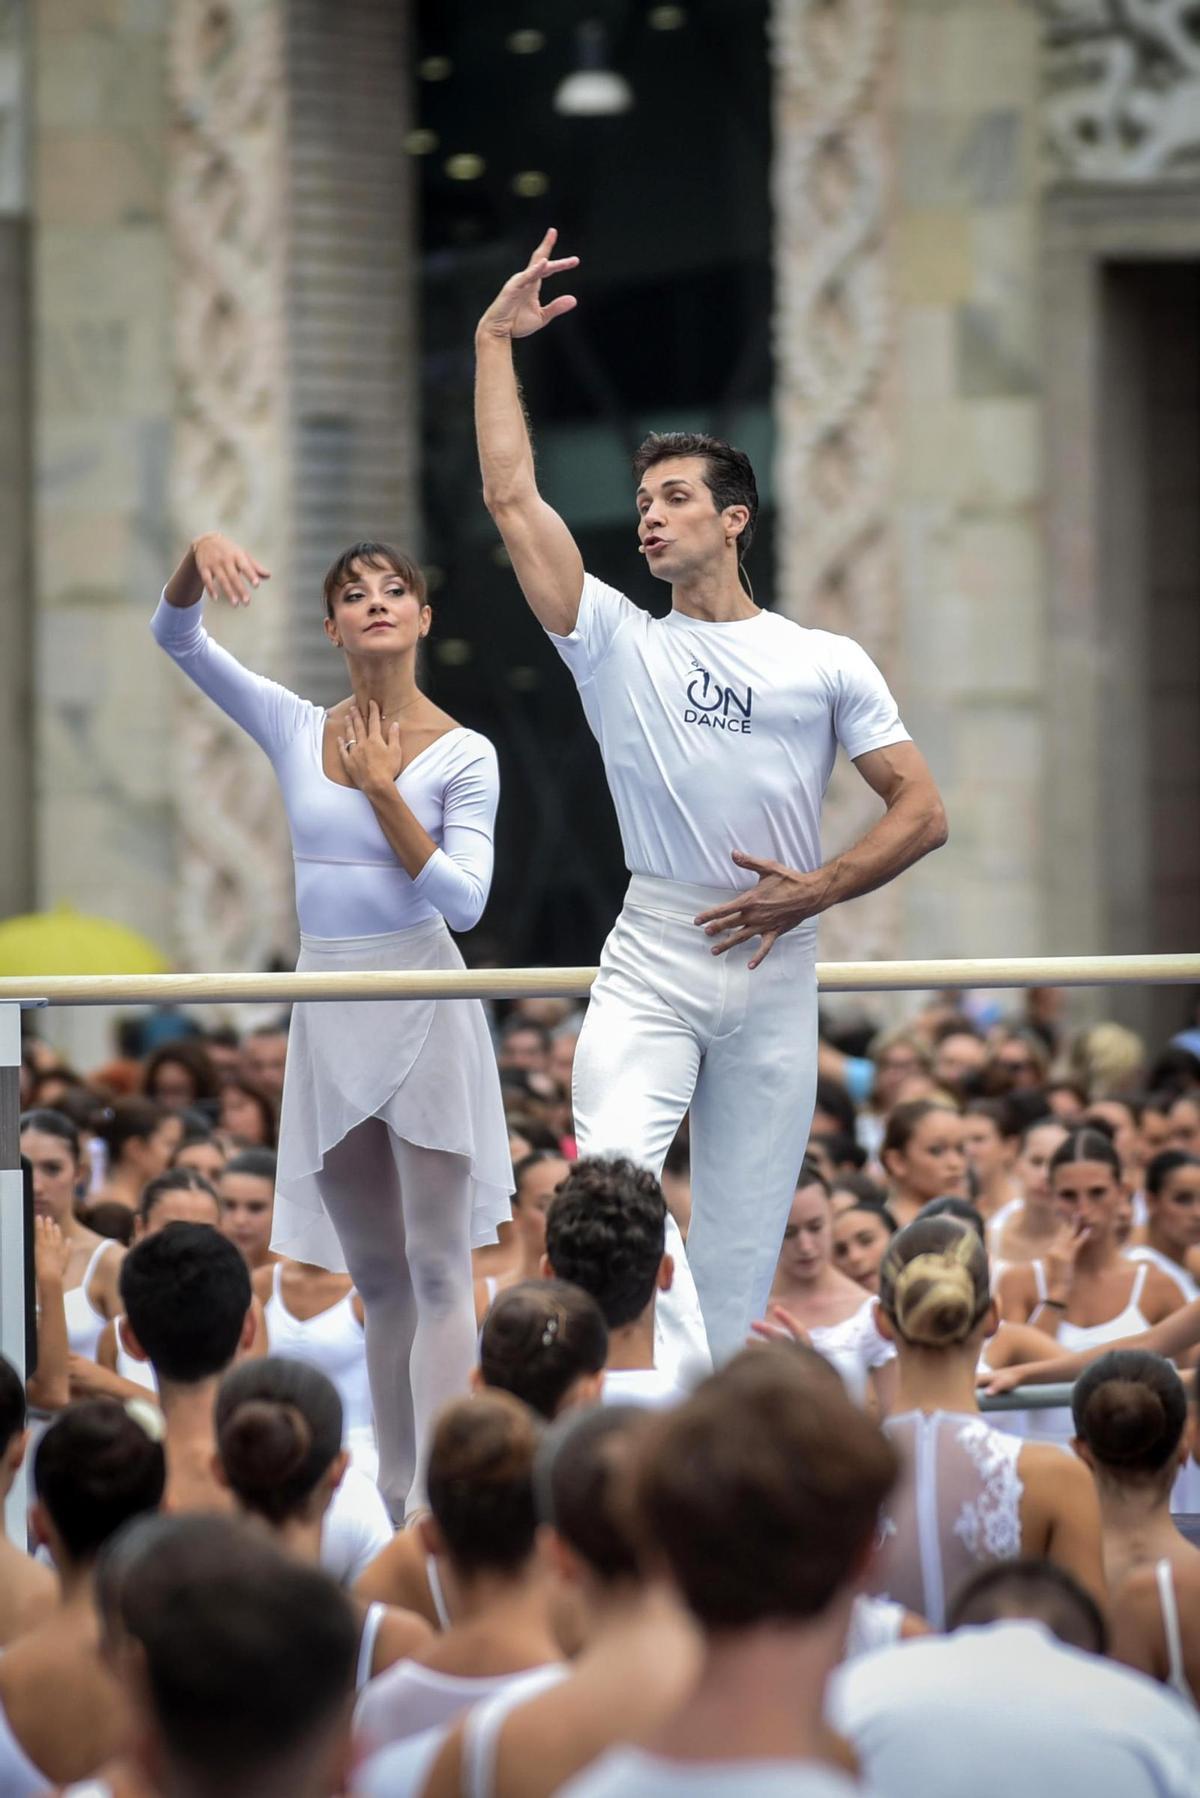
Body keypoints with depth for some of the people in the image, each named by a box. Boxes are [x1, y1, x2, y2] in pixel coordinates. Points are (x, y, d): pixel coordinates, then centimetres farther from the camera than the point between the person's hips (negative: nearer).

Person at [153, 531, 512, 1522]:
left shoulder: (464, 754, -4)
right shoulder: (297, 729, 5)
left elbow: (463, 900, -11)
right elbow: (179, 638, -1)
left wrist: (383, 790, -14)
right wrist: (199, 555, -21)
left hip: (423, 1013, -4)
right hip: (329, 1016, 4)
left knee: (438, 1270, -6)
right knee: (376, 1277, 10)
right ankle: (400, 1501, 17)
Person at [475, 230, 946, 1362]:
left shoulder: (828, 664, 8)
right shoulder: (618, 646, 8)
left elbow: (922, 812, 6)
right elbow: (512, 499, 2)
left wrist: (815, 890, -9)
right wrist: (494, 343, 2)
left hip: (776, 972, 1)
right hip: (649, 964, -1)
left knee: (740, 1245, 2)